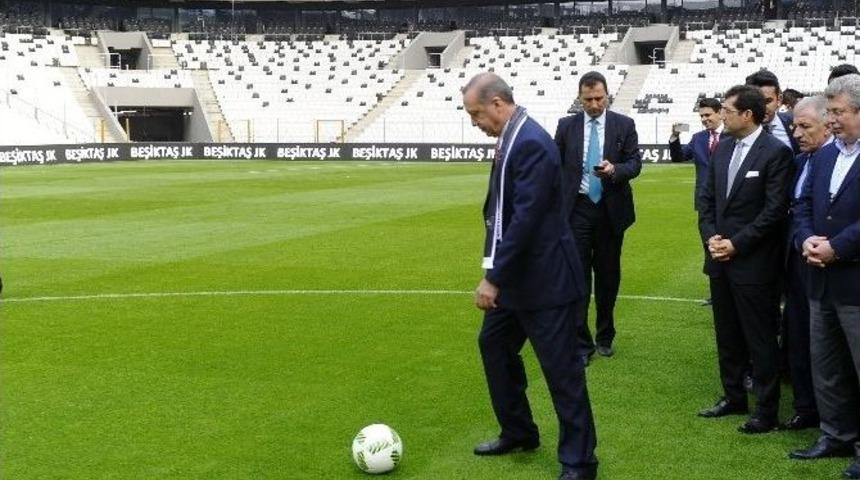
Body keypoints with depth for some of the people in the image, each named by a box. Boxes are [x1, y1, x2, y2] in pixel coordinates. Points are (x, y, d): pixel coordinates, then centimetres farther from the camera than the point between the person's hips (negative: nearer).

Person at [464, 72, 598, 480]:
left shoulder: (532, 144, -22)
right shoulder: (511, 139, 7)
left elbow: (526, 219, -26)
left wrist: (493, 277, -23)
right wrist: (495, 271, 14)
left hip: (544, 277, -10)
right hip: (516, 273, 10)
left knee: (560, 367, -1)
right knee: (494, 344, 20)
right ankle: (518, 432, 35)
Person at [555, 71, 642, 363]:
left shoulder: (624, 125, 0)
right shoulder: (566, 126, 3)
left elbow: (635, 163, -3)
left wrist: (615, 170, -25)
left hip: (611, 209, 1)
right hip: (577, 208, 0)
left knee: (608, 275, 10)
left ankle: (605, 336, 25)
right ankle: (581, 342, 1)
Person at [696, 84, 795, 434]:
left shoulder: (776, 152, -12)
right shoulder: (722, 149, 9)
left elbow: (775, 210, -16)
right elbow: (707, 198, 13)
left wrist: (736, 244, -16)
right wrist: (710, 236, -3)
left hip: (754, 263, -7)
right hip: (720, 260, 7)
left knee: (760, 339, 1)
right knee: (727, 336, 16)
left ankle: (767, 410, 11)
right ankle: (733, 397, 29)